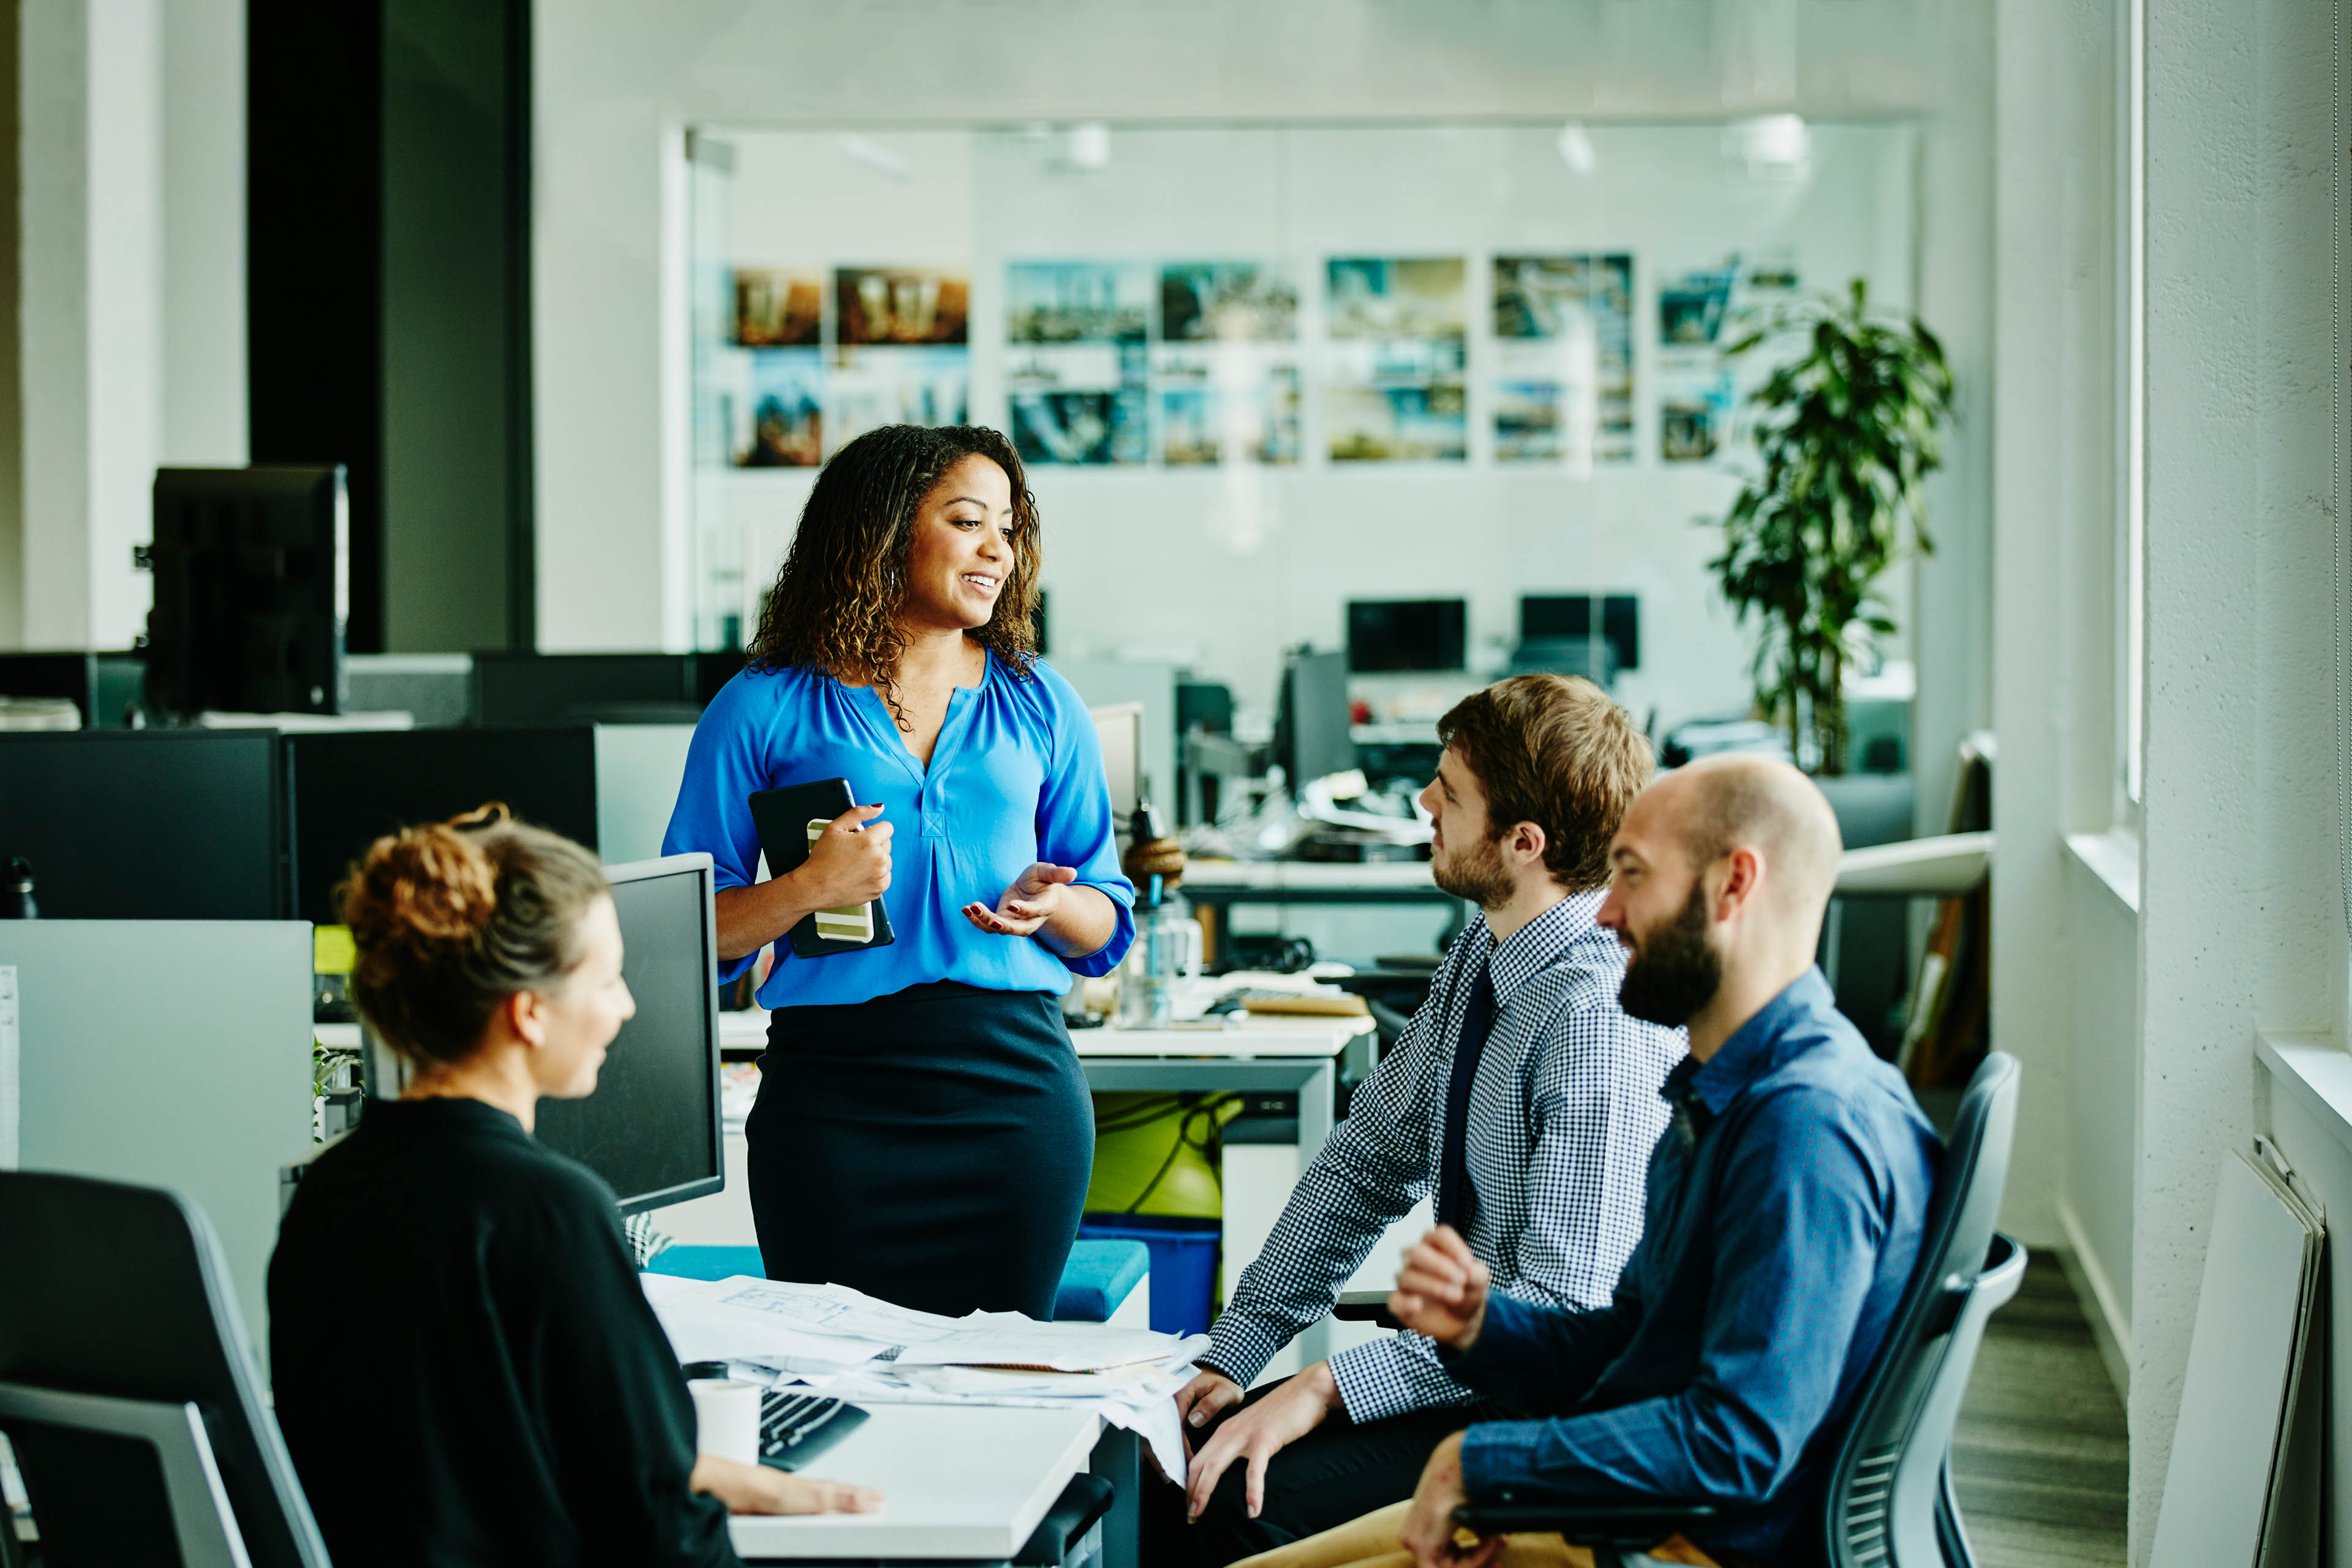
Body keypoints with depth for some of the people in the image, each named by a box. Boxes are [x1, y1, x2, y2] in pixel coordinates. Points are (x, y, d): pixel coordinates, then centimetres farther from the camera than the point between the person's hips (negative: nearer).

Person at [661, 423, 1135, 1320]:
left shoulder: (1040, 707, 13)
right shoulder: (767, 709, 3)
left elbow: (1105, 926, 15)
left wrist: (1047, 905, -6)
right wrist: (810, 890, -15)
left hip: (1016, 1083, 3)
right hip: (835, 1086, -2)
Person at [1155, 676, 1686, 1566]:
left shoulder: (1600, 1024, -24)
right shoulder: (1483, 958, 4)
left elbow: (1563, 1309, -27)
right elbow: (1367, 1159, 12)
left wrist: (1328, 1387, -25)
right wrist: (1233, 1354, 4)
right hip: (1466, 1367, 8)